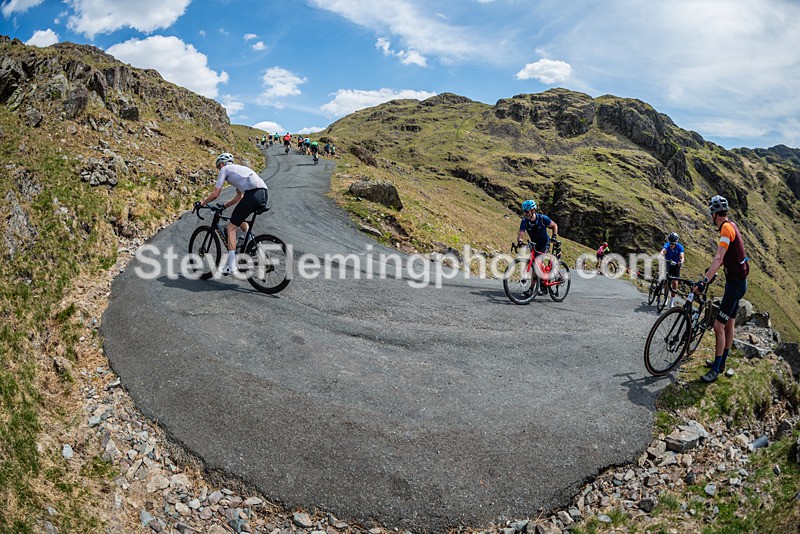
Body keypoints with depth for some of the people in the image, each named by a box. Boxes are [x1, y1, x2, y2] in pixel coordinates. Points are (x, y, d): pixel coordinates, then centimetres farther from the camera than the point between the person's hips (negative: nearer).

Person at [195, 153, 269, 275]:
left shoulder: (224, 169, 14)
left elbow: (215, 194, 9)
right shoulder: (239, 169, 37)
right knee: (239, 219, 33)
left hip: (253, 194, -8)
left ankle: (231, 266, -1)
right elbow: (239, 197, 40)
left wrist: (201, 203, 24)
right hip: (265, 194, 8)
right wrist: (224, 206, 44)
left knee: (231, 227, 3)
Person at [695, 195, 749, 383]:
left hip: (735, 283, -10)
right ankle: (721, 362, 27)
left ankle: (716, 369, -2)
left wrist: (705, 280, -40)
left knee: (719, 326, -9)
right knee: (729, 325, 17)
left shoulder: (727, 228, -21)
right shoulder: (731, 225, 10)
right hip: (736, 281, 10)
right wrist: (712, 270, 34)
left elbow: (719, 257, -33)